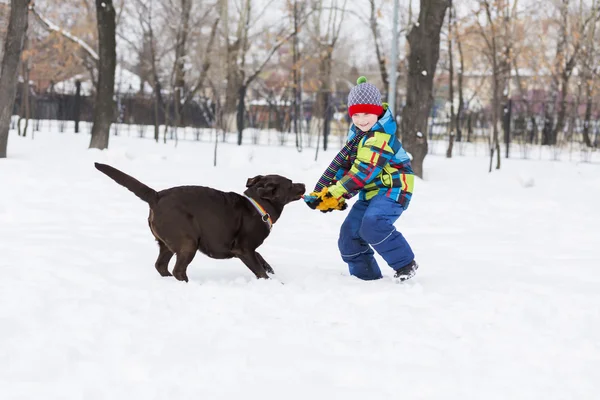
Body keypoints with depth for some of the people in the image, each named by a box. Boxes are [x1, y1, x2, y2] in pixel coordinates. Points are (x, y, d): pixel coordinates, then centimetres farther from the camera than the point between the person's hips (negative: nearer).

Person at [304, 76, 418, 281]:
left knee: (372, 225, -31)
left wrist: (333, 194, -28)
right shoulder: (358, 133, 8)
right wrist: (322, 191, -3)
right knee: (349, 236, 2)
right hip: (371, 192, 10)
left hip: (392, 189, -9)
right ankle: (367, 277, 14)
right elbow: (343, 161, 7)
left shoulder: (381, 135, -23)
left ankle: (406, 264, -16)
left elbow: (364, 171, -28)